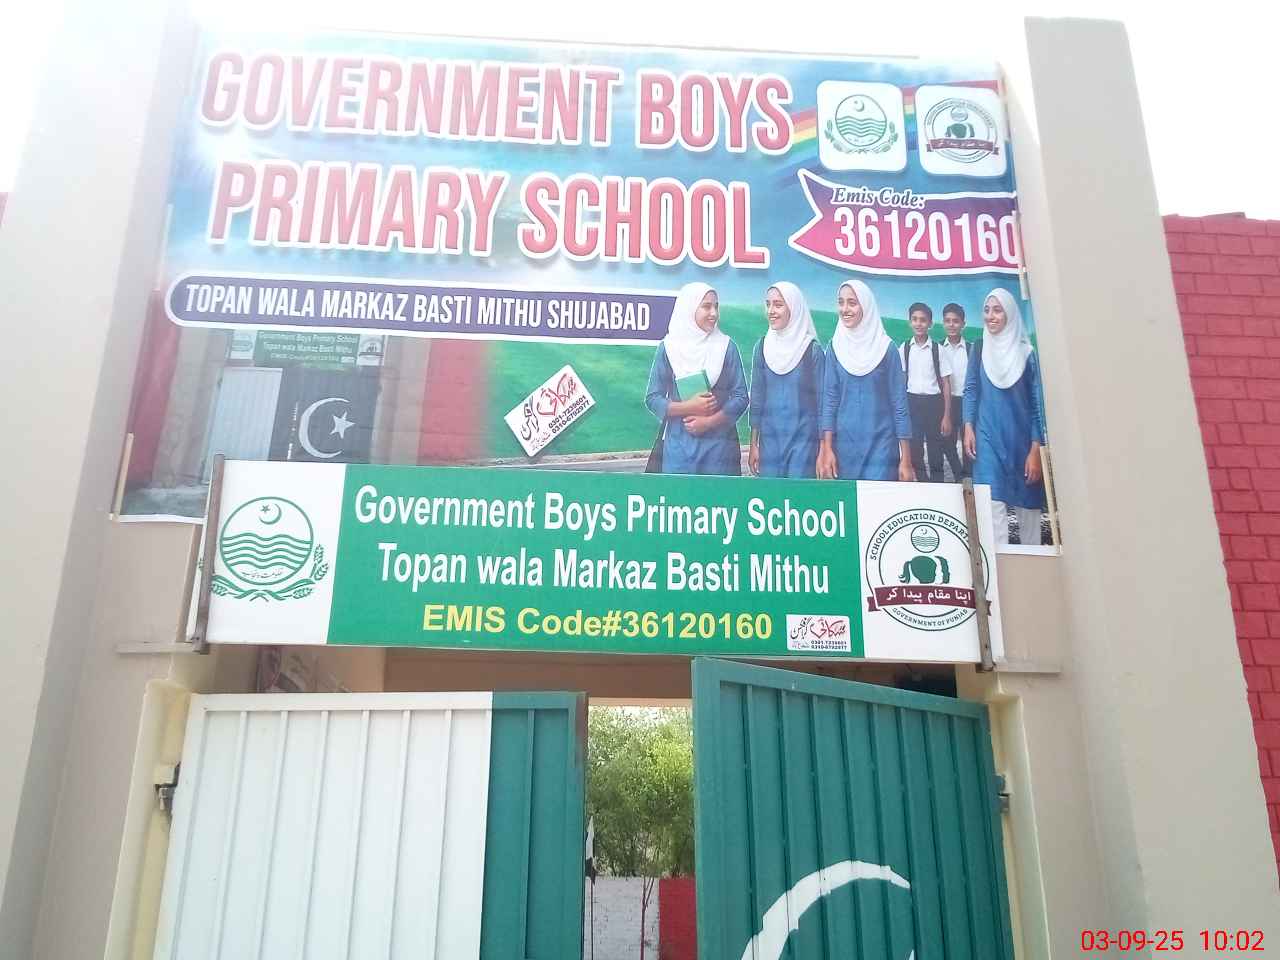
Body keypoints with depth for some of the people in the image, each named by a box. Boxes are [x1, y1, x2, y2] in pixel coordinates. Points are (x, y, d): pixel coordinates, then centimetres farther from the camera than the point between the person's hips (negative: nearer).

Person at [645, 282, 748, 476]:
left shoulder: (726, 346, 3)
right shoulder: (669, 347, 2)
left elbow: (740, 397, 1)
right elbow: (652, 398, 2)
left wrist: (709, 421, -11)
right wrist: (687, 407, -12)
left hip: (719, 444, 0)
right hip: (679, 445, 0)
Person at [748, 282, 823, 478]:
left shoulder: (812, 350, -5)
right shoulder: (762, 346, 5)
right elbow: (756, 398, 9)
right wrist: (753, 444, 7)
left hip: (803, 438, -3)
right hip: (770, 438, 3)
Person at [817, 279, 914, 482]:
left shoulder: (886, 348, -3)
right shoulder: (835, 347, 3)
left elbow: (899, 404, -3)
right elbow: (829, 400, 4)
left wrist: (906, 460, -6)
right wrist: (827, 449, -4)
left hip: (881, 445, -2)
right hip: (844, 445, 2)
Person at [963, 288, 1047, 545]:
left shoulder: (1026, 353, -2)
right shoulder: (980, 349, 5)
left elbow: (1037, 402, -3)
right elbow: (970, 390, 9)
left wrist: (1036, 449, -8)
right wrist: (968, 427, -5)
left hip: (1021, 438, -1)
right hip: (988, 437, 1)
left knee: (1027, 504, 7)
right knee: (994, 502, -9)